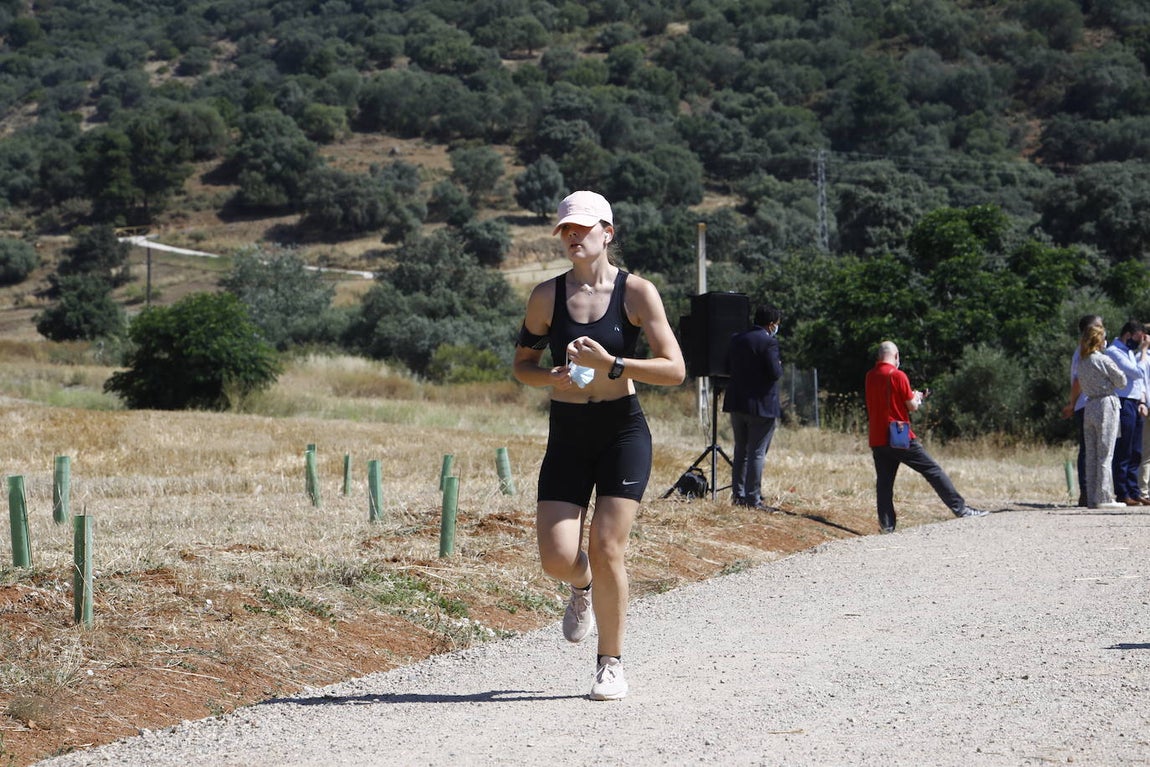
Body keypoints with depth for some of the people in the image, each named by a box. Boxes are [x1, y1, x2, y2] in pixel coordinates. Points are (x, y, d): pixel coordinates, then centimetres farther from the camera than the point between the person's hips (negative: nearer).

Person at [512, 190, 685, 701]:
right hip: (567, 435, 2)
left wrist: (609, 364, -20)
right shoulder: (547, 295, 2)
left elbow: (675, 371, -8)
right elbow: (522, 365, 12)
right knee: (557, 559, -8)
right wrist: (555, 376, -11)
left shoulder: (636, 292, -5)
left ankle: (611, 664, 8)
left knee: (606, 551, -10)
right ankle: (582, 587, 31)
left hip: (623, 433, -2)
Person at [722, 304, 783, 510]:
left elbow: (728, 367, 14)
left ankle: (738, 494, 19)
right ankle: (753, 498, -3)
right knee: (757, 453, -3)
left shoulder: (737, 339, 8)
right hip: (761, 405, -7)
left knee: (741, 451, 16)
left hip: (736, 403, 7)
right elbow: (775, 373, -19)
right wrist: (779, 366, 1)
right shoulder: (769, 342, -14)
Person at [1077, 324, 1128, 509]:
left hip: (1089, 407, 6)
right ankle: (1104, 497, -5)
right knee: (1105, 454, -4)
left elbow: (1081, 385, 11)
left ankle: (1092, 498, 8)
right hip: (1107, 405, -6)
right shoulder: (1103, 360, -12)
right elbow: (1122, 381, -4)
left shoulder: (1082, 362, 8)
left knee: (1091, 455, 8)